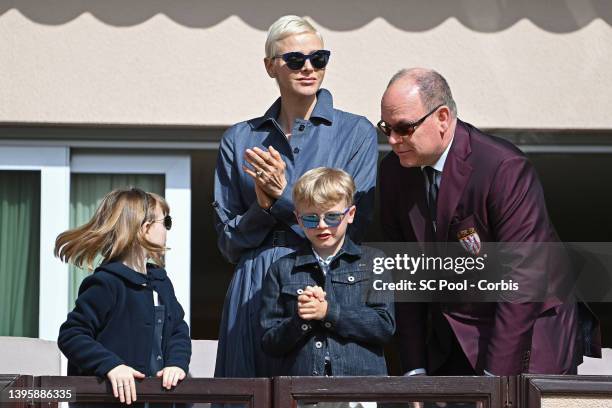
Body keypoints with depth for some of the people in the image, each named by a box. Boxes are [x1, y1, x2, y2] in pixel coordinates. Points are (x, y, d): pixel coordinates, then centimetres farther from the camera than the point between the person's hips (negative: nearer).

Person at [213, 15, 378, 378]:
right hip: (254, 292, 2)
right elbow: (229, 242, 10)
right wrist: (262, 210, -10)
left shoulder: (356, 132, 4)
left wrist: (284, 197, -12)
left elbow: (356, 226, -4)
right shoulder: (240, 140, 11)